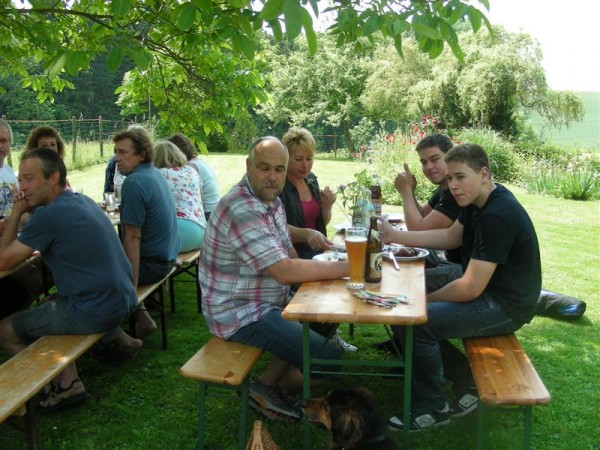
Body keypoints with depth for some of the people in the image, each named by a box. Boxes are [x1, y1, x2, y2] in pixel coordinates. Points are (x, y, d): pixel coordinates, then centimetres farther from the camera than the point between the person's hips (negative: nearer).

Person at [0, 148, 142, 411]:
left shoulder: (50, 215, -17)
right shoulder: (82, 201, 9)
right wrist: (27, 212, 6)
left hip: (94, 313, -9)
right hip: (124, 301, 9)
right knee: (53, 309, 33)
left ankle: (66, 384, 5)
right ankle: (117, 335, 22)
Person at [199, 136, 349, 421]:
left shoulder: (271, 200, 5)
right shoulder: (243, 211, -27)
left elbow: (289, 256, 13)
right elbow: (285, 272, -30)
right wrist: (346, 268, -22)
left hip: (265, 301, 10)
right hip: (241, 315, -10)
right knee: (328, 358, -12)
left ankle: (270, 383, 19)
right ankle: (274, 391, 16)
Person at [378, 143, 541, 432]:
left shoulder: (497, 218, -29)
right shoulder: (478, 200, 1)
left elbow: (470, 289, -29)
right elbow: (450, 237, 11)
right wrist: (395, 236, 3)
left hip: (504, 306, -11)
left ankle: (432, 408, -1)